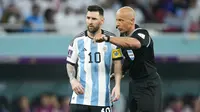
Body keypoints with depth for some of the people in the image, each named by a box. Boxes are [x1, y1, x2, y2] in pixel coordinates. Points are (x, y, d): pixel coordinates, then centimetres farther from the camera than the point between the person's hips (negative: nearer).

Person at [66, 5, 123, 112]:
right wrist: (72, 80, -10)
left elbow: (117, 62, 6)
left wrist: (117, 85, -5)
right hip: (80, 94, 1)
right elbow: (70, 64, 9)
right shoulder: (78, 40, 3)